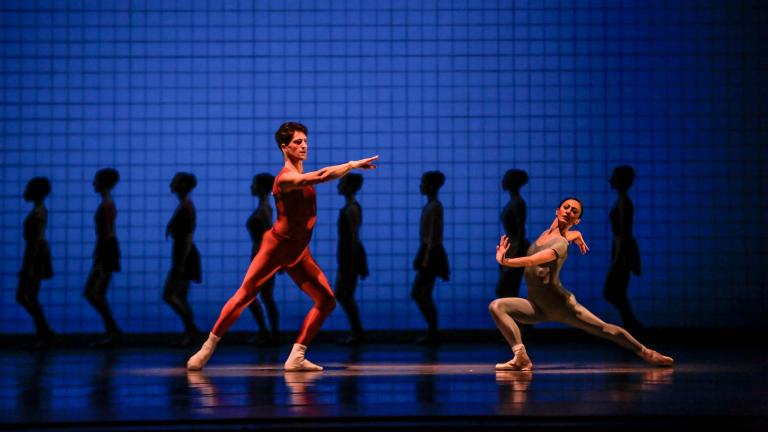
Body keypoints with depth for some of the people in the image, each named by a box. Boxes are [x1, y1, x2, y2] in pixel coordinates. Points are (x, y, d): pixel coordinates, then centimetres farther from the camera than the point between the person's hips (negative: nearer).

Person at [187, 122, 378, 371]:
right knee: (243, 296, -9)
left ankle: (296, 357, 0)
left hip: (299, 254, 8)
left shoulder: (302, 176, 7)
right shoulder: (285, 177, -21)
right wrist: (353, 164, -35)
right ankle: (208, 348, 2)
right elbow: (320, 176, -35)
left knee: (327, 301, -2)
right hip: (276, 247, -8)